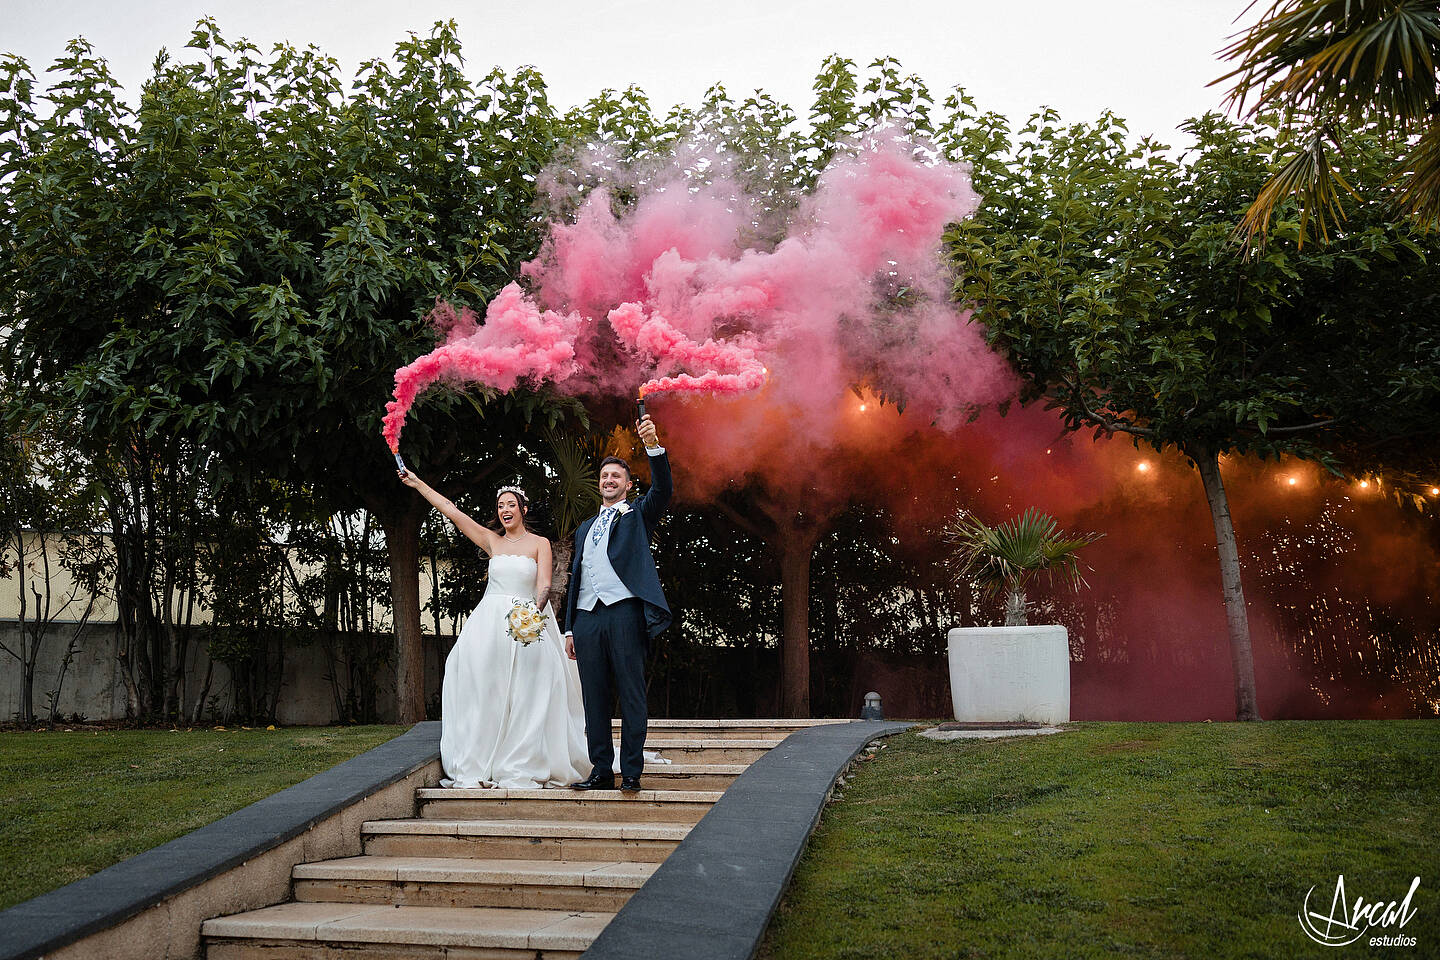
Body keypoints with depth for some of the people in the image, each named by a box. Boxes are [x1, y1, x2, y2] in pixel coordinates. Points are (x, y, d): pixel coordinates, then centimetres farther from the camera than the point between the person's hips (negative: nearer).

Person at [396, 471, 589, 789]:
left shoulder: (539, 543, 6)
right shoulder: (492, 541, 13)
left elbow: (544, 585, -5)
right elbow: (452, 511, 13)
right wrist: (417, 483, 12)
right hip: (491, 623, 2)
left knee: (523, 696, -8)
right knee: (485, 691, -8)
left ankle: (521, 768, -5)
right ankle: (481, 766, -7)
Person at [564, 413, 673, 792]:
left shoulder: (638, 515, 13)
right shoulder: (585, 528, 27)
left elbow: (663, 489, -7)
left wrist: (653, 444, -22)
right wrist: (569, 628, 16)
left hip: (624, 613, -5)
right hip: (587, 617, 5)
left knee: (631, 696, -5)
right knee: (594, 698, 4)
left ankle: (631, 772, -1)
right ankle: (601, 771, 9)